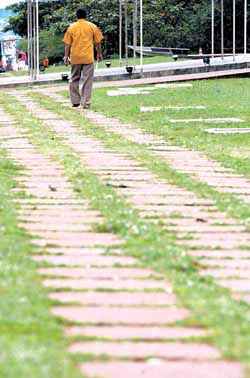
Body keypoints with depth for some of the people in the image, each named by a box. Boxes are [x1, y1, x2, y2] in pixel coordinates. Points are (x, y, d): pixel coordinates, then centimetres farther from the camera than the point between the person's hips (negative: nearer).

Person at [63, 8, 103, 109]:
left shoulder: (71, 27, 3)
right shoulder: (92, 26, 1)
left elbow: (67, 44, 2)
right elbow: (98, 42, 4)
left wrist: (66, 56, 8)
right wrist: (99, 53, 17)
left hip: (75, 57, 1)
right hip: (88, 57, -1)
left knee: (74, 79, 15)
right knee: (87, 81, 0)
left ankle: (75, 101, 16)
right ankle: (86, 103, -7)